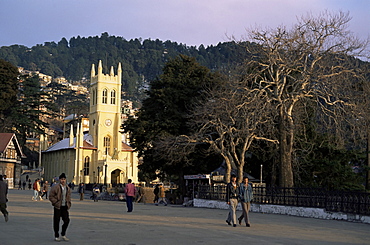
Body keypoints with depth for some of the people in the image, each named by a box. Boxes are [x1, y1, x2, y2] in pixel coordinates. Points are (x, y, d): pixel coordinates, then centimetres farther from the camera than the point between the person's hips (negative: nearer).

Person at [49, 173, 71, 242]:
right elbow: (51, 196, -6)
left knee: (66, 220, 1)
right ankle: (56, 236, 13)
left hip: (65, 207, 5)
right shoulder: (55, 187, -7)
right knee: (56, 221, 1)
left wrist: (69, 204, 11)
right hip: (58, 207, -5)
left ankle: (63, 235, 19)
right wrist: (56, 202, -12)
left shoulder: (68, 188, 11)